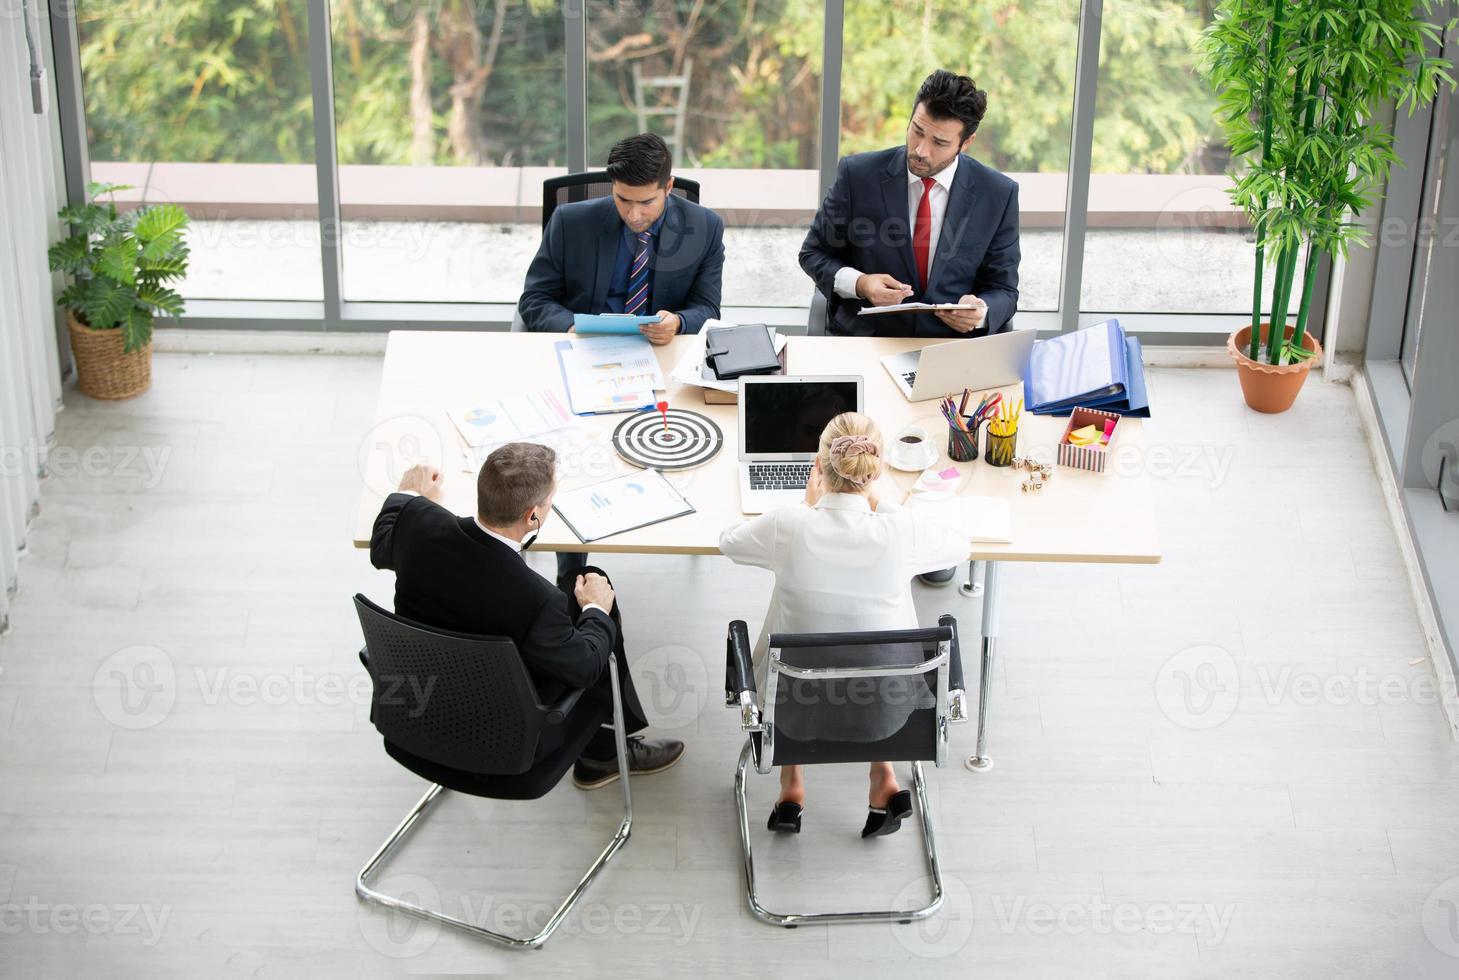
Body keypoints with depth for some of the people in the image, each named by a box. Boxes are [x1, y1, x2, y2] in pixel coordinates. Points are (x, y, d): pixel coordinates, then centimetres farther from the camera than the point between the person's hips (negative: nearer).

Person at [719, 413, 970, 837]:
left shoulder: (788, 527, -20)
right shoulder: (900, 532, -21)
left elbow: (728, 540, 5)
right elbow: (962, 544, 4)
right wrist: (878, 503, 9)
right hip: (885, 710, 1)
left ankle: (791, 782, 32)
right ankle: (883, 775, 31)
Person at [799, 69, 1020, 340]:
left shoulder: (998, 194, -1)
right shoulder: (858, 175, -3)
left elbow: (1002, 290, 6)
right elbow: (814, 253, 8)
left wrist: (981, 312, -17)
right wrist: (859, 284, -12)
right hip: (864, 340, -2)